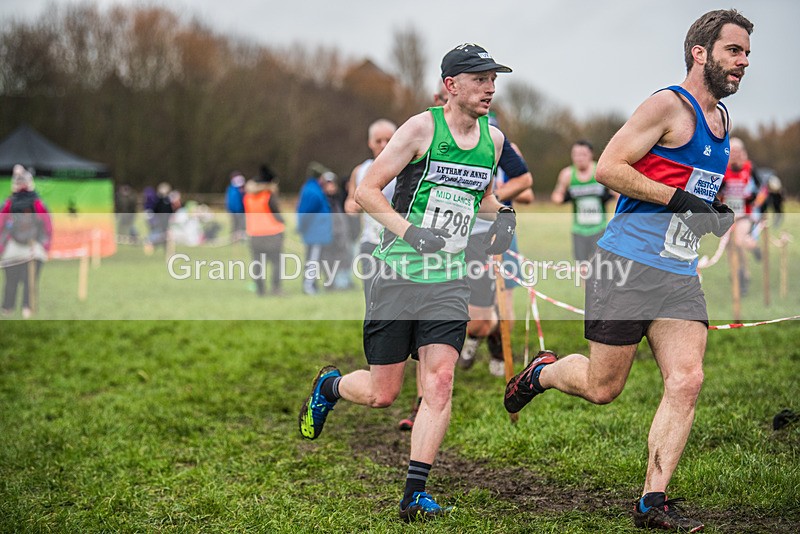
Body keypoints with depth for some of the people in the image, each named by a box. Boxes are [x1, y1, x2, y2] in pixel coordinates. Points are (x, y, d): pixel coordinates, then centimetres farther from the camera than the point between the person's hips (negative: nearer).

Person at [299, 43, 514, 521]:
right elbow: (366, 190, -8)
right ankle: (330, 385, 37)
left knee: (440, 382, -12)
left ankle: (416, 493, -5)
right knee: (382, 394, 3)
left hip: (450, 281, 4)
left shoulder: (493, 139, 9)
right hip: (398, 274, -4)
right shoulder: (422, 128, -9)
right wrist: (410, 232, -21)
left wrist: (502, 215, 6)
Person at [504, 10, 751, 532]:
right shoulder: (669, 106, -10)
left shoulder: (722, 118, 17)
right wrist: (680, 200, -20)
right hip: (627, 266, -7)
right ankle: (542, 372, 32)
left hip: (681, 275, 7)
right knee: (603, 388, -1)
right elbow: (608, 167, -16)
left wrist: (717, 210, 12)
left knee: (687, 381, -7)